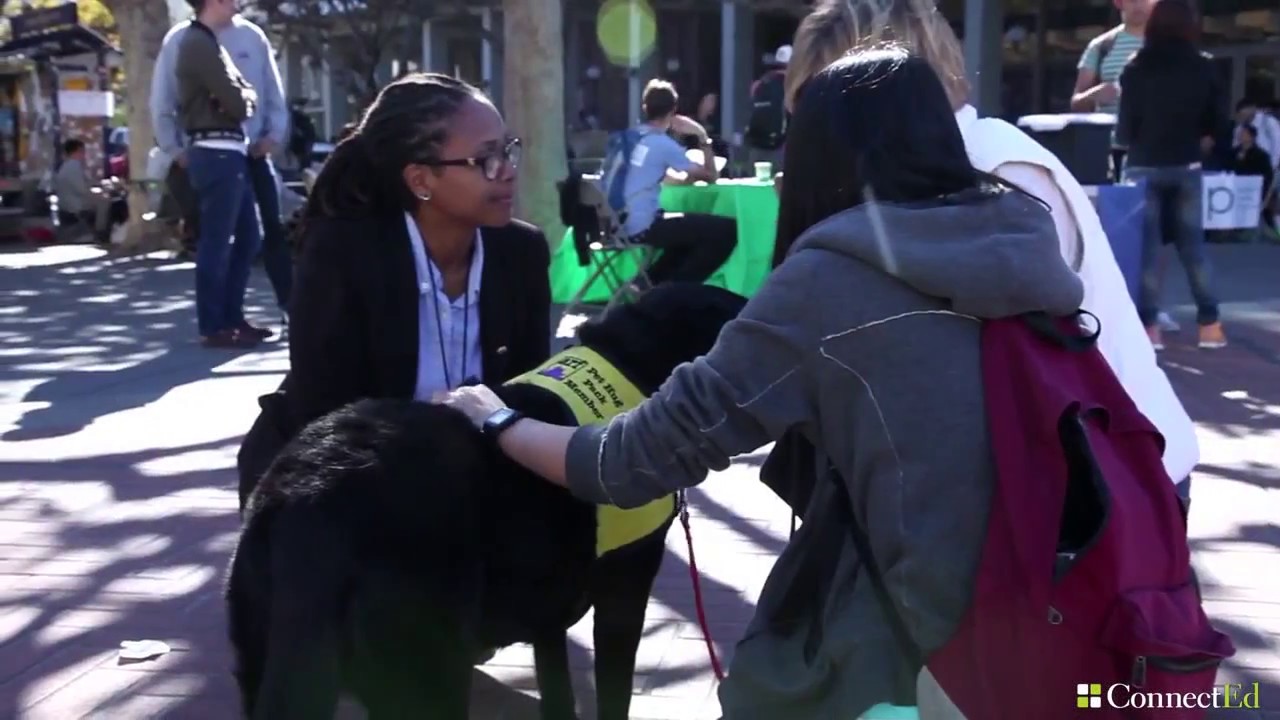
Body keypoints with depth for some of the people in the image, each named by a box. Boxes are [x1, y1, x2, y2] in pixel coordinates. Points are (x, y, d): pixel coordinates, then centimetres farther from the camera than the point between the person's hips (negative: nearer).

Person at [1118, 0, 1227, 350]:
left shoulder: (1137, 70, -9)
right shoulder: (1203, 68, -3)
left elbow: (1125, 129, -5)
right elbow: (1216, 122, 3)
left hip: (1144, 167, -2)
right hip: (1187, 167, 2)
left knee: (1147, 246, 2)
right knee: (1193, 243, 10)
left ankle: (1149, 326, 0)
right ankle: (1209, 323, 10)